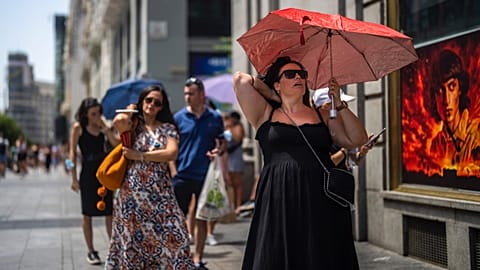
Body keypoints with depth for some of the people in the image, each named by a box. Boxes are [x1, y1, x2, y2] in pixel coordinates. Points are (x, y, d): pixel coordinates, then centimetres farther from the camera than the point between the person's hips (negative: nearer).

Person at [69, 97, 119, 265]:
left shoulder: (101, 127, 8)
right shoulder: (78, 127, -2)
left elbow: (117, 144, -4)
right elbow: (72, 153, -5)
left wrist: (105, 127, -8)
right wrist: (74, 177, -10)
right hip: (88, 172, -3)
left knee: (109, 212, 4)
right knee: (88, 214, 4)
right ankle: (91, 252, 12)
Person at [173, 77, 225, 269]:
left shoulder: (215, 118, 4)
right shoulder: (179, 117, 1)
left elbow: (221, 143, 12)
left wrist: (219, 150, -12)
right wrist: (173, 171, -9)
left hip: (205, 177, 1)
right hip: (182, 176, -1)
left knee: (201, 218, 9)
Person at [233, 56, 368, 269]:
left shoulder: (322, 116, 16)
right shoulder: (266, 115, 10)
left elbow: (357, 140, 7)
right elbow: (240, 79, 4)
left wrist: (339, 104, 2)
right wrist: (272, 95, 16)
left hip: (322, 204, 2)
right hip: (279, 202, -1)